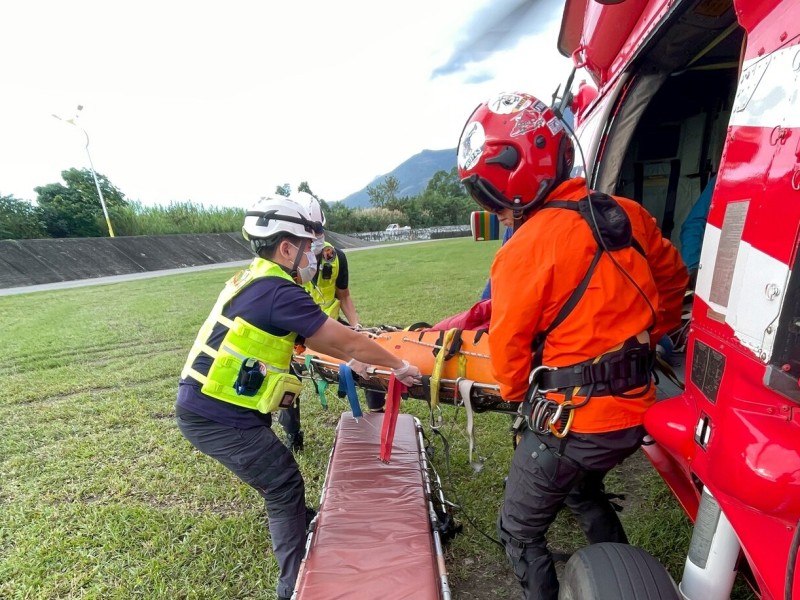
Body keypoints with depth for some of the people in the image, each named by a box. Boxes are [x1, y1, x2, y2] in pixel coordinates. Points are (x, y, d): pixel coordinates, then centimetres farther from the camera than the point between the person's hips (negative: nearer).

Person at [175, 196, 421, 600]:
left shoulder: (253, 281, 9)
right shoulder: (279, 292, -21)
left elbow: (310, 337, 17)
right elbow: (344, 340, -16)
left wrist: (351, 360, 19)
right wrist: (399, 366, -3)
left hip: (202, 404, 10)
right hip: (217, 417, -9)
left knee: (276, 478, 26)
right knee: (284, 486, 2)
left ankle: (292, 521, 50)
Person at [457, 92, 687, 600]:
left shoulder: (526, 248, -23)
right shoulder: (627, 214, -1)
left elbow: (509, 345, -12)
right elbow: (673, 279, 15)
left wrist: (517, 395, 8)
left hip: (570, 422, -7)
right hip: (635, 411, 8)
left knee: (520, 533, 16)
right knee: (584, 489, 35)